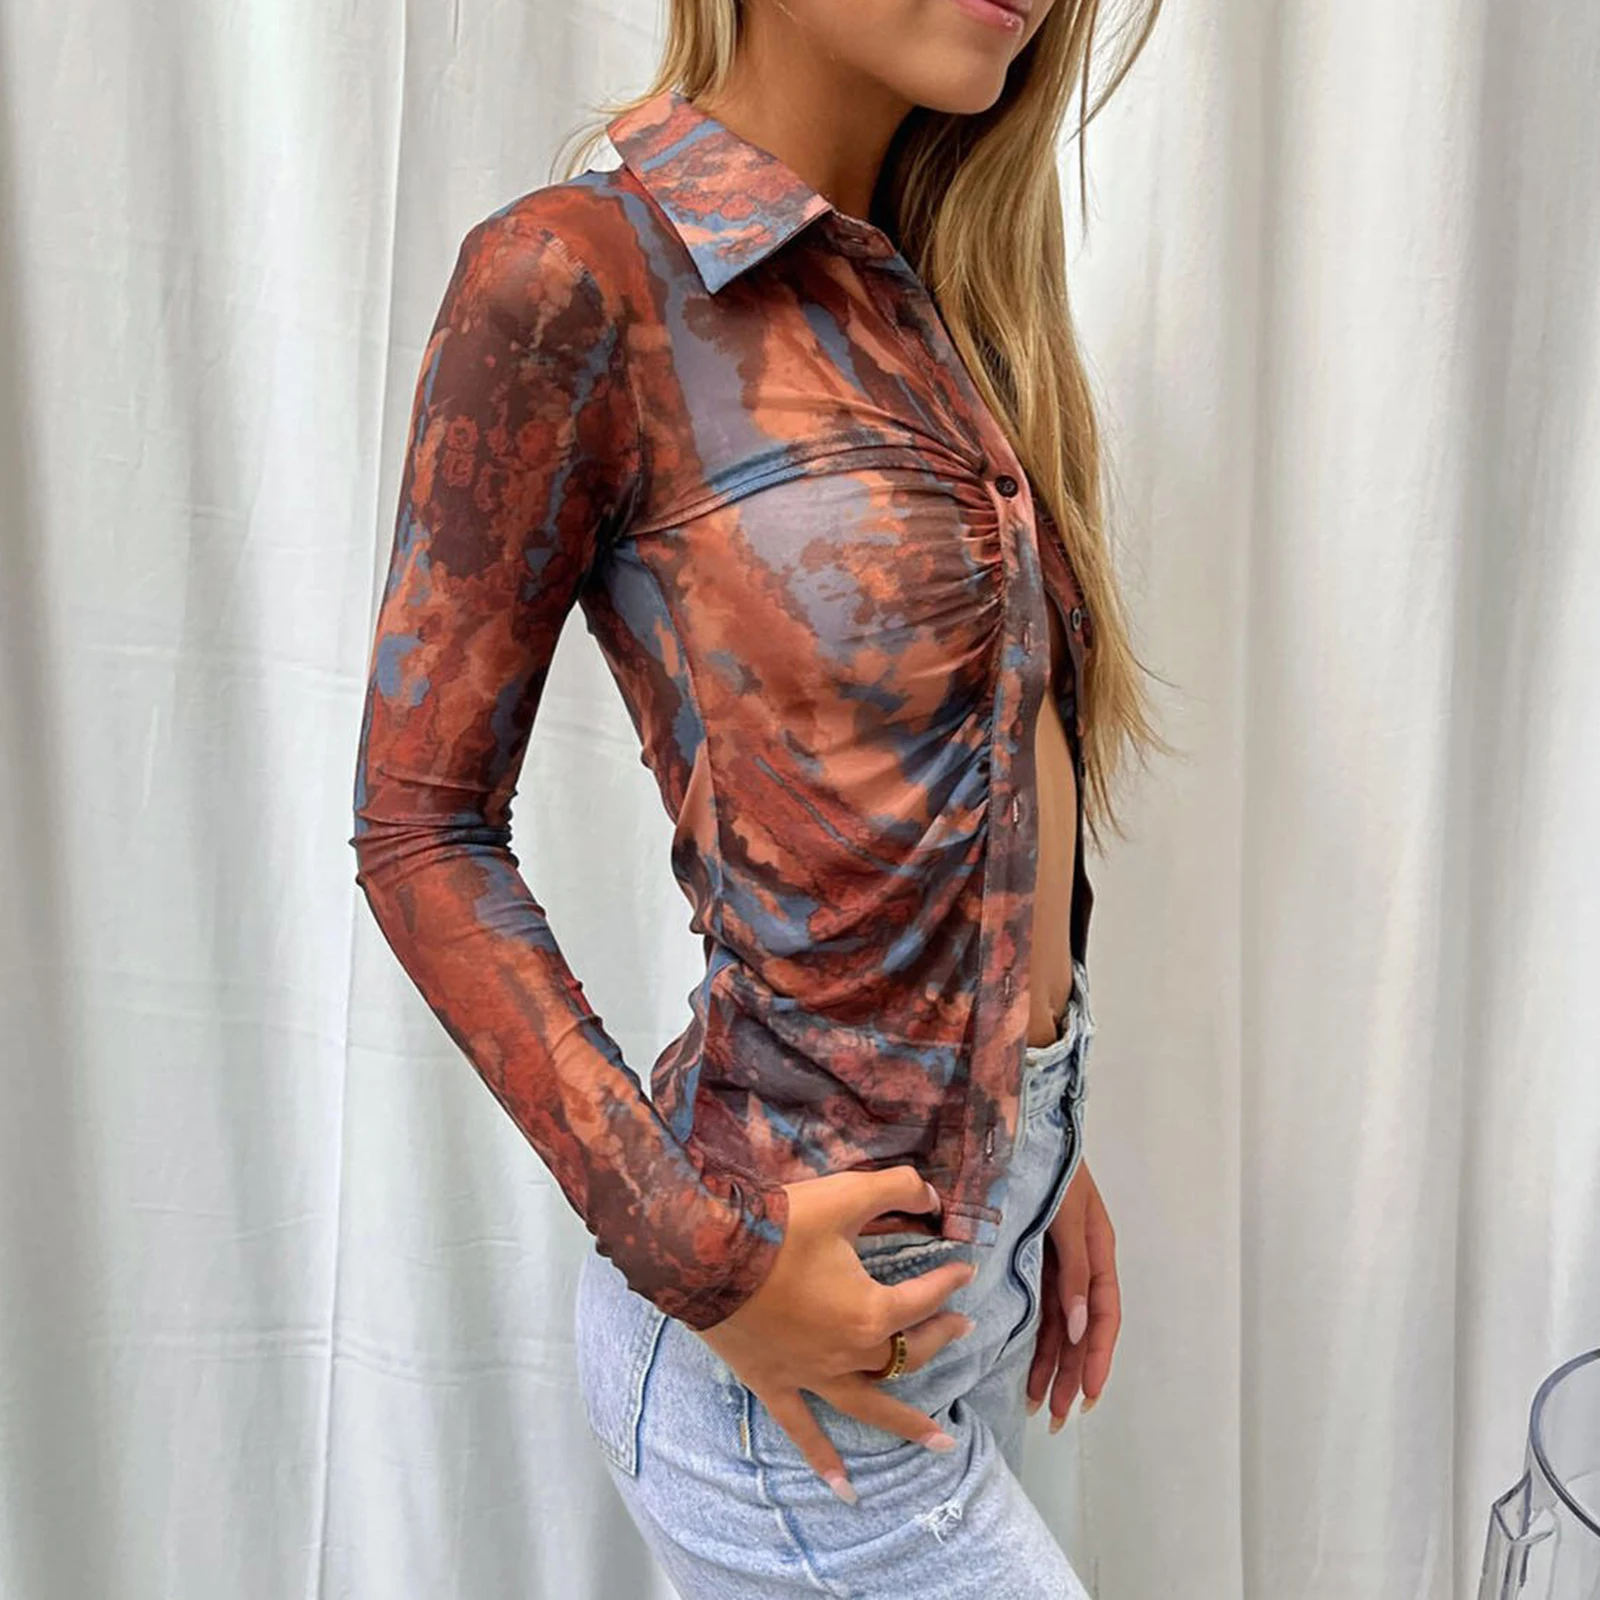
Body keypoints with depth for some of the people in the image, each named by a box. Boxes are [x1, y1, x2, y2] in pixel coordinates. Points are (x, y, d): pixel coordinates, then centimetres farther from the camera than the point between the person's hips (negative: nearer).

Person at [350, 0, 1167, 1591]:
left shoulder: (929, 298, 6)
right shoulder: (575, 276, -16)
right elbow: (421, 828, -12)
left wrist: (1039, 1146, 14)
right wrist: (694, 1247, -17)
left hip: (983, 1209, 7)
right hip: (808, 1316, -7)